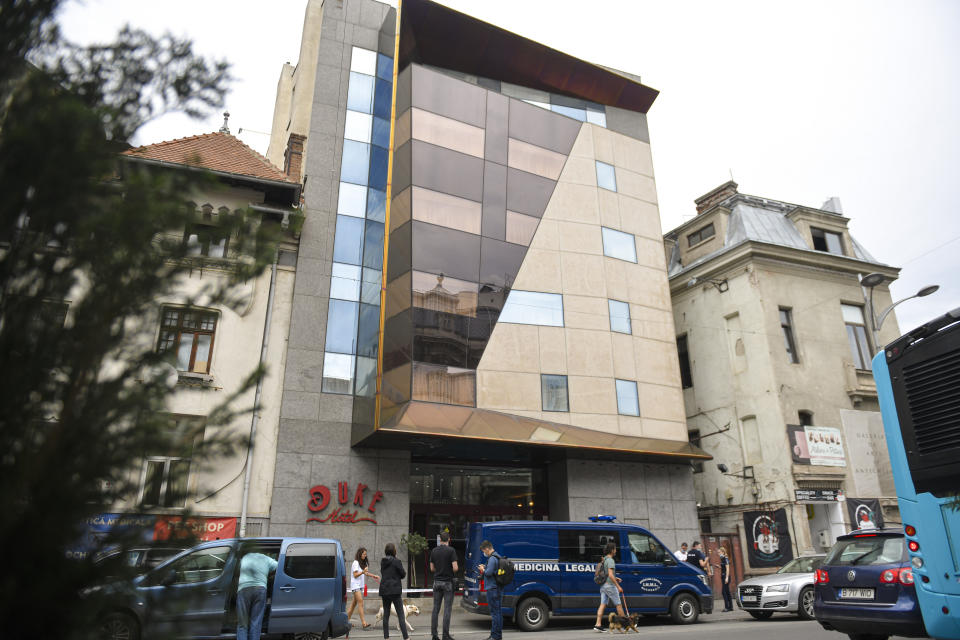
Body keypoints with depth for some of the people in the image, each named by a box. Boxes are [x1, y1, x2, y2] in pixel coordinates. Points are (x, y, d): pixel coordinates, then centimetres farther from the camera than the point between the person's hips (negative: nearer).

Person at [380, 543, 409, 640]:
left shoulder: (383, 562, 6)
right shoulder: (397, 561, -12)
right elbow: (403, 574, -5)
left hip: (384, 590, 6)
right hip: (395, 591, -5)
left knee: (386, 614, 12)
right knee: (400, 615, -1)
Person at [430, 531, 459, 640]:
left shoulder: (434, 551, 4)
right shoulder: (451, 550, -11)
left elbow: (432, 568, 9)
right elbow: (455, 568, -15)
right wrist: (456, 569, 6)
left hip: (437, 582, 4)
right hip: (447, 582, -4)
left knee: (436, 609, 10)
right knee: (447, 609, 1)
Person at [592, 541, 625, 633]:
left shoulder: (603, 560, 14)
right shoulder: (610, 560, -16)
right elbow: (610, 575, -25)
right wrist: (618, 586, -22)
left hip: (603, 585, 8)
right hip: (610, 585, -8)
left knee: (603, 605, 2)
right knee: (619, 604, 6)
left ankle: (598, 624, -6)